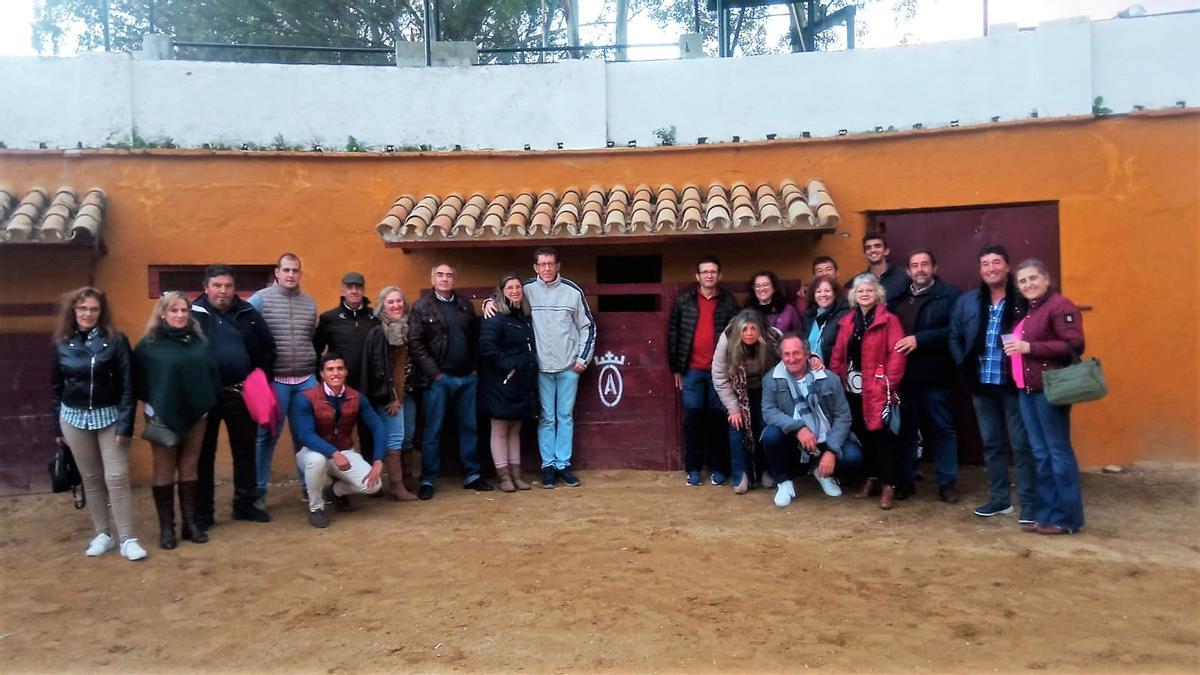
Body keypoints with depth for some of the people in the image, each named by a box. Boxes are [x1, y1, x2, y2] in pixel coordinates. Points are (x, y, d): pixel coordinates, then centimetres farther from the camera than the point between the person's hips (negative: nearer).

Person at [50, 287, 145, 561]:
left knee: (117, 478, -4)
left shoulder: (115, 341, -8)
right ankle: (102, 534, 23)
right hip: (74, 418, 3)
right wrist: (57, 426, 9)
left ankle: (127, 539, 2)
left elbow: (127, 385, -9)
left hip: (109, 416, -3)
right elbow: (56, 387, 10)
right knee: (91, 479, 11)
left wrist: (125, 424, -14)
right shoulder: (62, 344, 2)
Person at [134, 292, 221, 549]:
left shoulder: (198, 341, 5)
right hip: (162, 416, -3)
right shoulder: (149, 345, -5)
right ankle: (166, 527, 15)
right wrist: (153, 404, -8)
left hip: (196, 413, 3)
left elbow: (211, 373, 7)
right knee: (164, 470, 6)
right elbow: (139, 381, -5)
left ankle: (190, 522, 19)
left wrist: (207, 400, -1)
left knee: (189, 468, 11)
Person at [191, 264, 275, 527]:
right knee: (204, 454, 7)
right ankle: (201, 512, 18)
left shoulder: (248, 313, 5)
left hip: (241, 393, 3)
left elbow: (268, 348, 12)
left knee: (245, 451, 12)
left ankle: (246, 503, 26)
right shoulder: (193, 314, -5)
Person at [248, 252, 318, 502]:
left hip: (307, 380, 4)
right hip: (274, 380, -4)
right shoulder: (260, 299, -4)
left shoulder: (310, 302, 11)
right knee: (267, 436, 4)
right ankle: (258, 491, 16)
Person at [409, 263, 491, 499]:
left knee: (469, 427, 9)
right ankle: (427, 480, 10)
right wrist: (434, 373, -11)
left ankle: (471, 475, 19)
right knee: (432, 430, 2)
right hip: (438, 379, -4)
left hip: (467, 377, 4)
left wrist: (475, 367, 2)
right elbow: (415, 344, -7)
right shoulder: (421, 307, -1)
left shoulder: (465, 305, 12)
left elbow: (475, 338, 12)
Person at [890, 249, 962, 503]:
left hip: (936, 375, -3)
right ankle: (906, 480, 20)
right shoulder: (898, 297, 11)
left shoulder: (949, 295, -3)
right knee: (906, 428, 10)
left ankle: (947, 483, 15)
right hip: (905, 374, 4)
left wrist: (919, 339, -20)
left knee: (943, 428, 6)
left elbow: (953, 330, -14)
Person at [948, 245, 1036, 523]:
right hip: (982, 384, 5)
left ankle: (1029, 503, 10)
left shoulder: (1023, 300, -6)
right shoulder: (967, 301, 7)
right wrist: (964, 367, 4)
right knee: (991, 443, 13)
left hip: (1014, 383, -4)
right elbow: (954, 338, 12)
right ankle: (999, 498, 25)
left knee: (1022, 444, 1)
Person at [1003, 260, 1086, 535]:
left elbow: (1074, 345, -19)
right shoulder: (1028, 311, 18)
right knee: (1040, 453, 11)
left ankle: (1066, 518, 5)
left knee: (1058, 451, -3)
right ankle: (1045, 513, 17)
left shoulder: (1060, 306, -9)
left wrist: (1029, 347, -20)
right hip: (1027, 389, 9)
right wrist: (1015, 348, 8)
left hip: (1050, 389, -9)